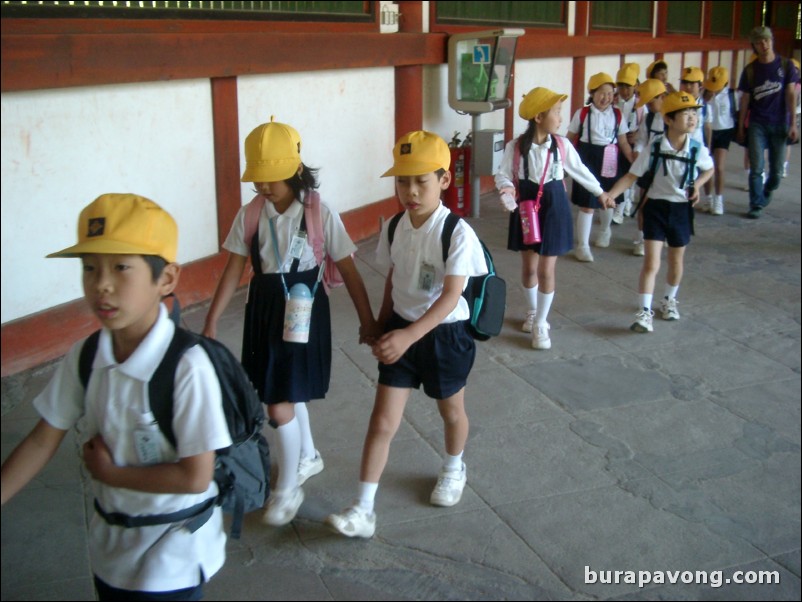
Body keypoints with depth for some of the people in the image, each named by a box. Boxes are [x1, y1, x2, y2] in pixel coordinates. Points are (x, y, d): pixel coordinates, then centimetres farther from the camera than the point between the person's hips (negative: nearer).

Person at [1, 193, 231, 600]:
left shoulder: (186, 367, -29)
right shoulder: (83, 357, -11)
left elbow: (195, 477, -25)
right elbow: (42, 442, -2)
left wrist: (109, 472, -17)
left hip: (173, 553, -5)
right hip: (109, 542, 5)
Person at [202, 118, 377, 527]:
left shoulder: (320, 214, -14)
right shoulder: (250, 215, -4)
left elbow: (348, 270, -8)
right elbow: (234, 270, 1)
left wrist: (367, 320, -3)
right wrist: (211, 322, 1)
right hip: (264, 309, 5)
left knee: (280, 403, -5)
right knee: (288, 393, 20)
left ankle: (287, 488, 15)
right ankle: (308, 456, 46)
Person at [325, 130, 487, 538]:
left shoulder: (457, 233, -22)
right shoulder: (394, 227, -5)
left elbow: (450, 296, -26)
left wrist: (409, 335, -35)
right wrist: (382, 322, 17)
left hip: (445, 333, -3)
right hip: (401, 329, 4)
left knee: (451, 411, 21)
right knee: (382, 421, 0)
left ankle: (454, 469, 52)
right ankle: (363, 511, 5)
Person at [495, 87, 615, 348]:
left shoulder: (561, 146, -7)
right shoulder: (515, 147, -13)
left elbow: (580, 170, 8)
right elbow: (502, 174, -6)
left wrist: (600, 192, 17)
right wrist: (507, 188, -28)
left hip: (553, 209, 0)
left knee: (546, 270, 1)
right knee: (528, 267, 13)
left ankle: (541, 323, 15)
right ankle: (533, 311, 38)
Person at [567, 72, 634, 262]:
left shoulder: (617, 115, 1)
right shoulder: (582, 113, -5)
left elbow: (623, 142, 5)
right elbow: (570, 139, 3)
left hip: (609, 160, 3)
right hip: (587, 159, -3)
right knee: (587, 203, -6)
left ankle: (605, 230, 48)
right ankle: (582, 245, 2)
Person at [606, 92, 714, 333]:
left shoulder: (697, 150, -10)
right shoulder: (654, 148, -17)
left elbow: (709, 169, 11)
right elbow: (632, 176, -12)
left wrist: (697, 185, -8)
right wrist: (609, 195, -24)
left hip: (682, 209, 3)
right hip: (656, 207, -2)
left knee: (676, 262, 18)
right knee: (651, 263, -8)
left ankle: (670, 300, 42)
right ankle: (644, 312, -2)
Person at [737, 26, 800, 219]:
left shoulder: (786, 65, 1)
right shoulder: (750, 70, 3)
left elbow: (791, 95, -2)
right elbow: (745, 100, 6)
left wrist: (793, 124, -8)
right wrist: (740, 127, 6)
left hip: (780, 124, 0)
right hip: (757, 125, 0)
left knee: (776, 170, 6)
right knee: (756, 168, -6)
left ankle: (766, 194, 34)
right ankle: (756, 205, 4)